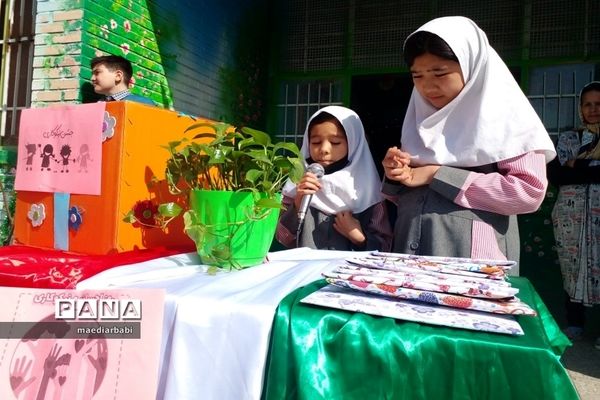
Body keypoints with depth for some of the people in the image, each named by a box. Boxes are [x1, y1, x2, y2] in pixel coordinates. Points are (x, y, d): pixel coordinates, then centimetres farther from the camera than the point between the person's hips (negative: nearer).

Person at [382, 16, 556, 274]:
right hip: (410, 251, 5)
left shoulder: (506, 115, -3)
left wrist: (438, 176, -14)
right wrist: (396, 177, -5)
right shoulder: (420, 117, 12)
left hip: (473, 261, -4)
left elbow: (530, 192, -13)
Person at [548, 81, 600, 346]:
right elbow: (554, 176, -3)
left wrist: (576, 165, -10)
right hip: (571, 215, 1)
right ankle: (574, 322, 17)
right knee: (572, 267, 5)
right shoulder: (568, 138, 11)